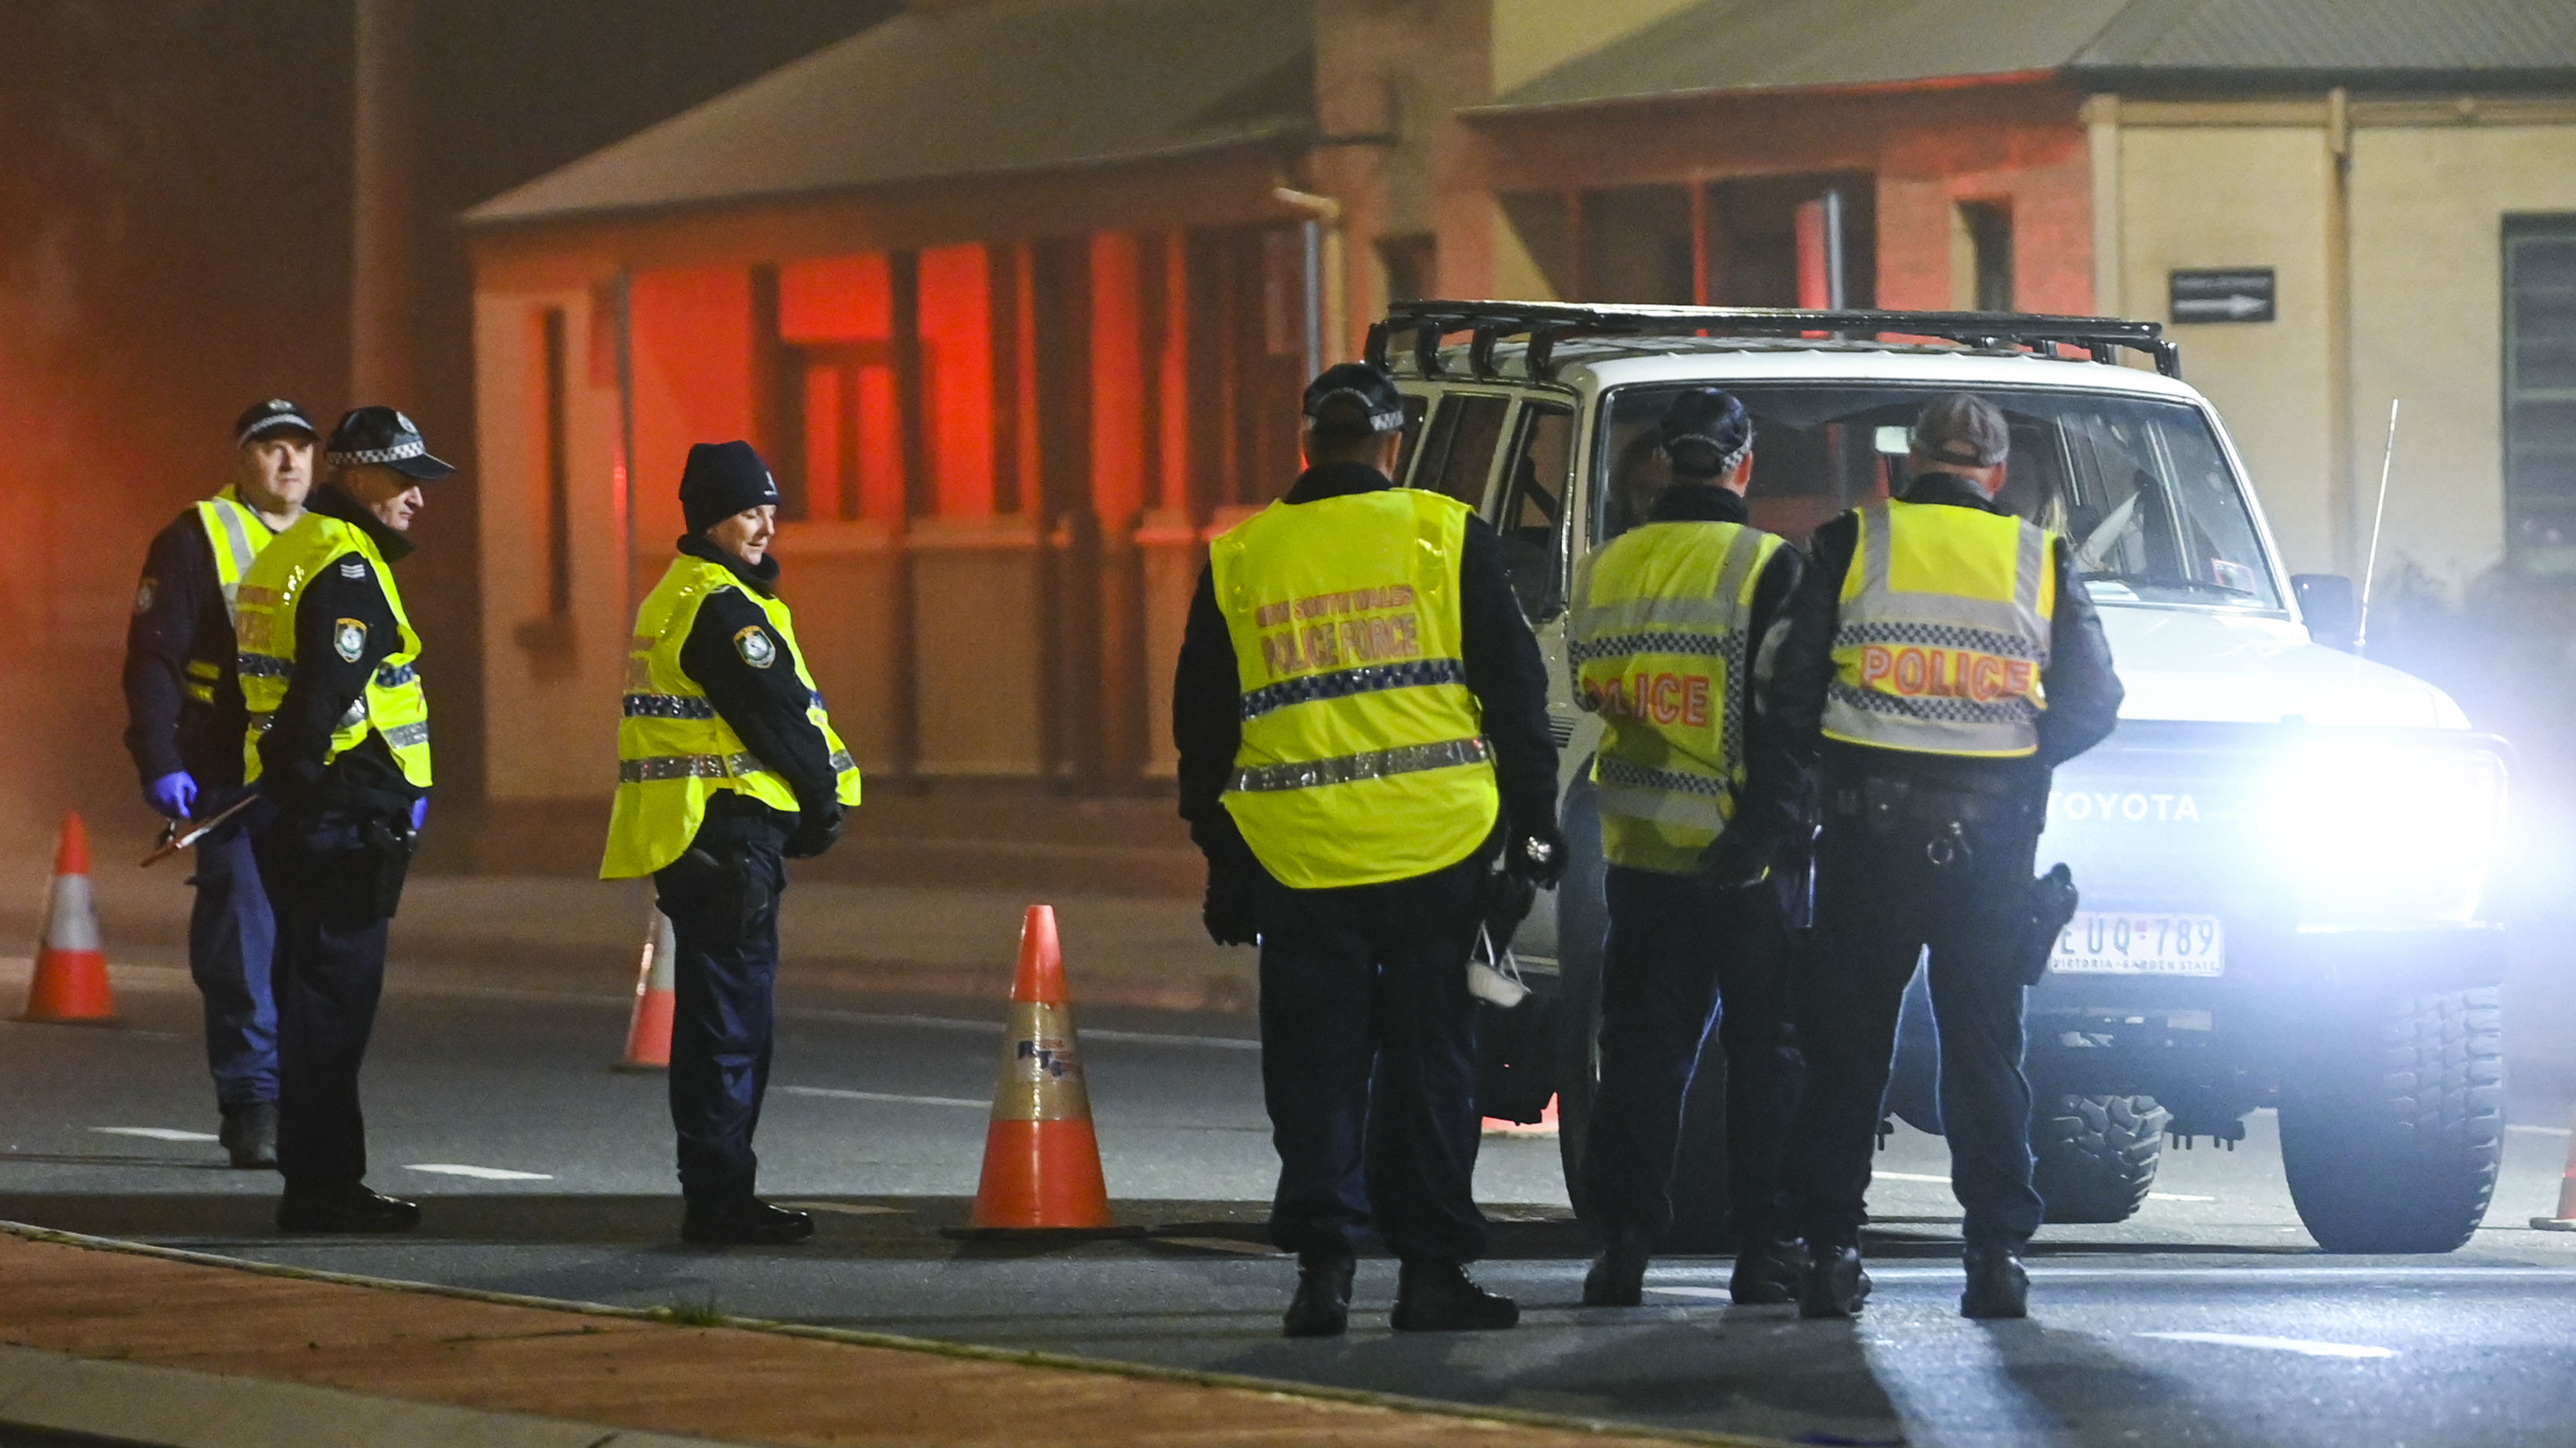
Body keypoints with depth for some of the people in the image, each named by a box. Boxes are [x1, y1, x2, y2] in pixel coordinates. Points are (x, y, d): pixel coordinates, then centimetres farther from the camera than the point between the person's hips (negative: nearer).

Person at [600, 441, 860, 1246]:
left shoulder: (674, 599, 19)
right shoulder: (720, 606, -14)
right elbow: (777, 712, -15)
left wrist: (810, 796, 12)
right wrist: (825, 794, -1)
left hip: (683, 837, 10)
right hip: (729, 830, -10)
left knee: (720, 1018, 13)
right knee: (730, 1018, -8)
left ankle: (717, 1199, 17)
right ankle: (720, 1200, -8)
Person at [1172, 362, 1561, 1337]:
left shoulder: (1239, 561, 6)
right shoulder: (1445, 536, 0)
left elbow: (1204, 726, 11)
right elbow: (1515, 690, 1)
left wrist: (1223, 861, 18)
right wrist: (1532, 819, 8)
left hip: (1299, 858, 1)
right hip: (1440, 852, -1)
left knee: (1316, 1072, 7)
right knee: (1429, 1062, 6)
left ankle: (1323, 1264, 1)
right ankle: (1430, 1267, 5)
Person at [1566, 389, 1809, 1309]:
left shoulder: (1605, 570, 5)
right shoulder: (1767, 569, -10)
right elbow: (1786, 718, -12)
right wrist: (1778, 828, -9)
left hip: (1638, 853, 4)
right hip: (1744, 855, -4)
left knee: (1641, 1051, 9)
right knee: (1766, 1053, 4)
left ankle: (1622, 1244, 5)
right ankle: (1764, 1250, 3)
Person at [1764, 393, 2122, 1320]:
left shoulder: (1852, 545, 0)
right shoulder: (2041, 561, 4)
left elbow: (1791, 687, -1)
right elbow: (2093, 704, 6)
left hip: (1869, 825, -1)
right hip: (1991, 833, 1)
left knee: (1847, 1044, 6)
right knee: (1986, 1048, 7)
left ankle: (1830, 1247, 2)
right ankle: (1999, 1252, 2)